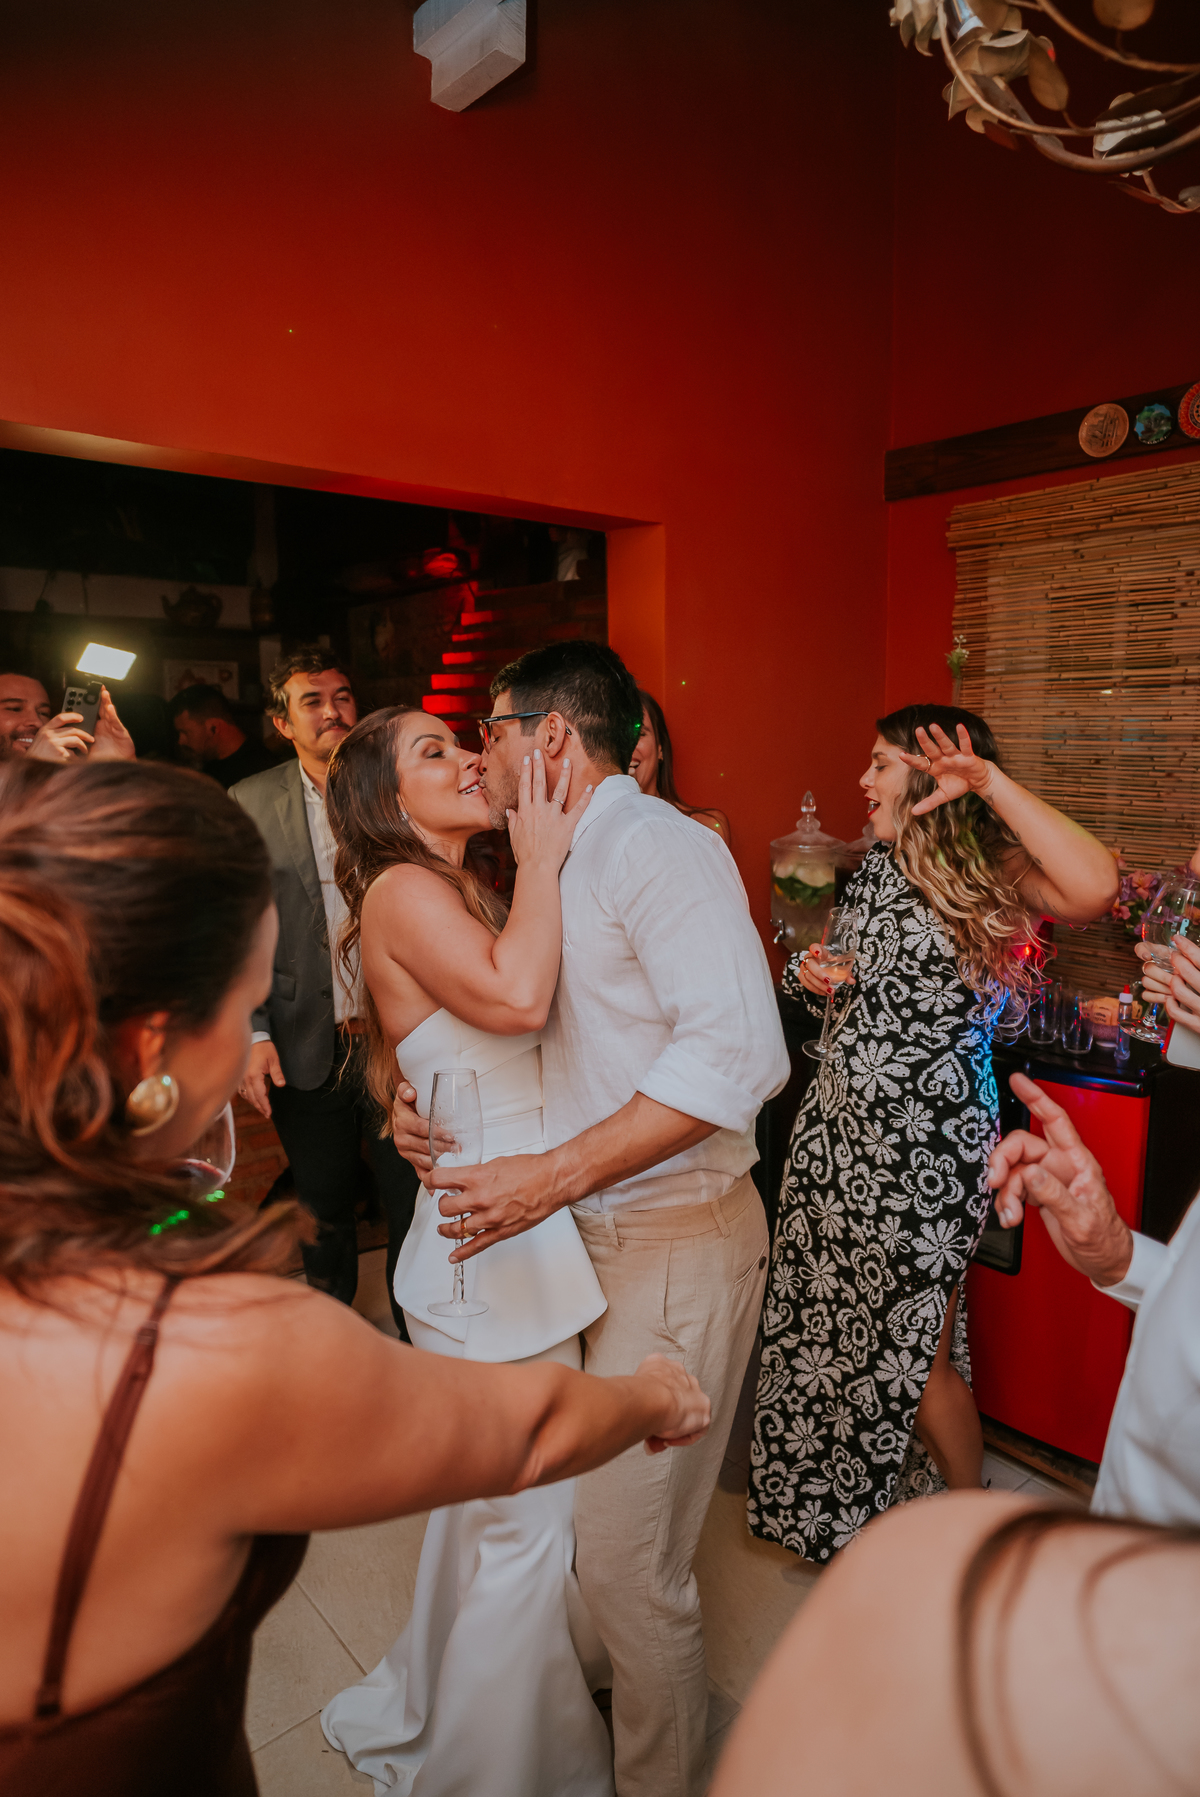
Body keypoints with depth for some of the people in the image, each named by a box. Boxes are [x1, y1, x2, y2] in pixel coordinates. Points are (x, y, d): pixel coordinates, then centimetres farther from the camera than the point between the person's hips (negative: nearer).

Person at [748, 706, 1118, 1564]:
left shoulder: (994, 871, -13)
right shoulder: (878, 868, 8)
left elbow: (1093, 887, -35)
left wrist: (991, 780, -31)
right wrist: (819, 978, -1)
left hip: (927, 1142, -7)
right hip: (840, 1123, 7)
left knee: (918, 1354, 6)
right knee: (832, 1325, 17)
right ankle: (841, 1508, 42)